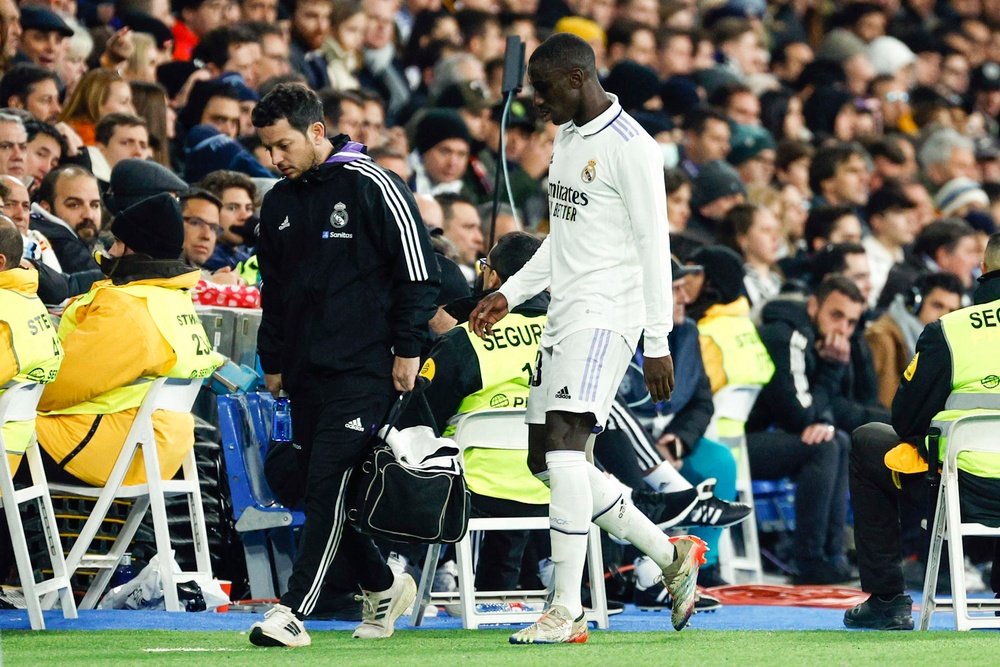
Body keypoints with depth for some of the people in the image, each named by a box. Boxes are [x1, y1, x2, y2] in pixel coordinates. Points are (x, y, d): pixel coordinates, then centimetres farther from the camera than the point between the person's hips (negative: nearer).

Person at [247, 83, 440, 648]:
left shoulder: (370, 186, -7)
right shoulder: (280, 203, 14)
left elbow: (419, 271, -8)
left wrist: (408, 350, -11)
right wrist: (273, 362, 20)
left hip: (363, 368, -7)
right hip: (305, 371, 7)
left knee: (330, 484, -14)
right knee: (325, 490, 8)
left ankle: (295, 611, -18)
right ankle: (383, 586, 26)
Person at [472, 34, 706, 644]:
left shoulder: (629, 146, -12)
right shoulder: (567, 138, 17)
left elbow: (654, 245, -14)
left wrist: (659, 343, -16)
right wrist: (509, 295, 19)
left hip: (606, 316, -10)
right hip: (564, 318, 10)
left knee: (564, 445, -20)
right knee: (549, 461, 9)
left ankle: (567, 611, -21)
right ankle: (673, 555, 21)